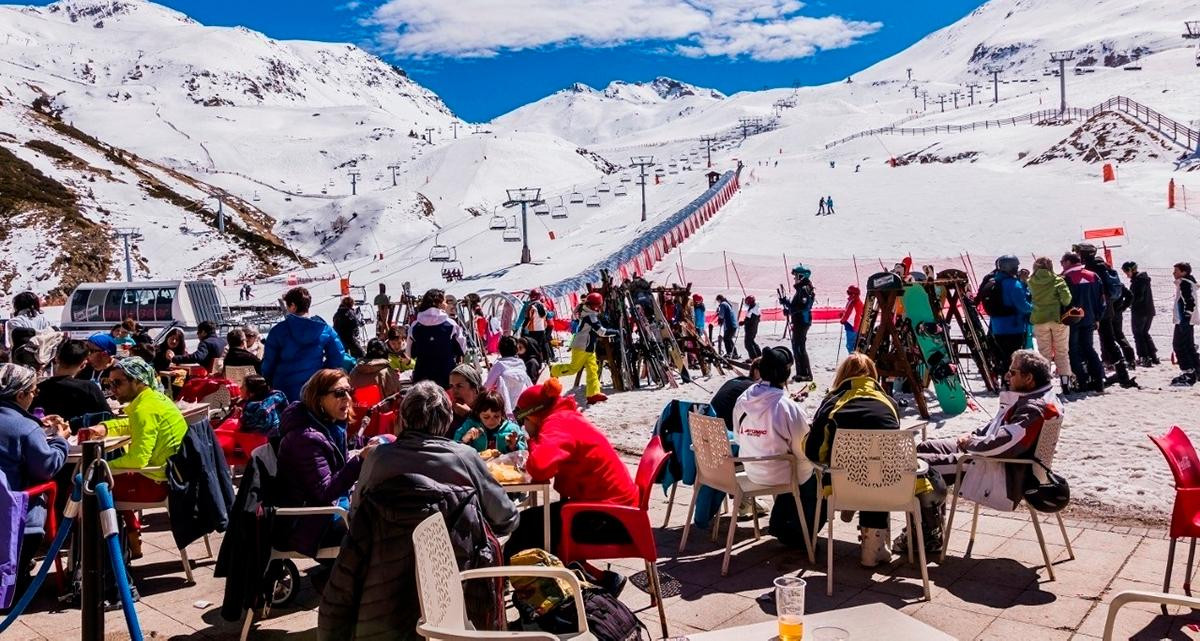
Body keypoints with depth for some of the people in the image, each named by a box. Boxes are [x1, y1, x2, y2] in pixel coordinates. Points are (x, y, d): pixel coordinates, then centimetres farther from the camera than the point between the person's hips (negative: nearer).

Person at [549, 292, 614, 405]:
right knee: (574, 368, -1)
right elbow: (602, 331, -24)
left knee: (593, 369, 2)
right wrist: (616, 332, -17)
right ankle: (554, 370, 22)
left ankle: (593, 394, -2)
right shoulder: (590, 316, -19)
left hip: (589, 349, 10)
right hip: (581, 347, -10)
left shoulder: (587, 314, 11)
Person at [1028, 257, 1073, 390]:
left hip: (1039, 320, 1)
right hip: (1058, 318, -1)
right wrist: (1065, 305, 3)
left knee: (1044, 353, 7)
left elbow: (1030, 297, 1)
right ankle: (1065, 382, 5)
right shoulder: (1057, 280, -6)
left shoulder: (1031, 282, 1)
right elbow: (1066, 297, -15)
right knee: (1062, 352, 8)